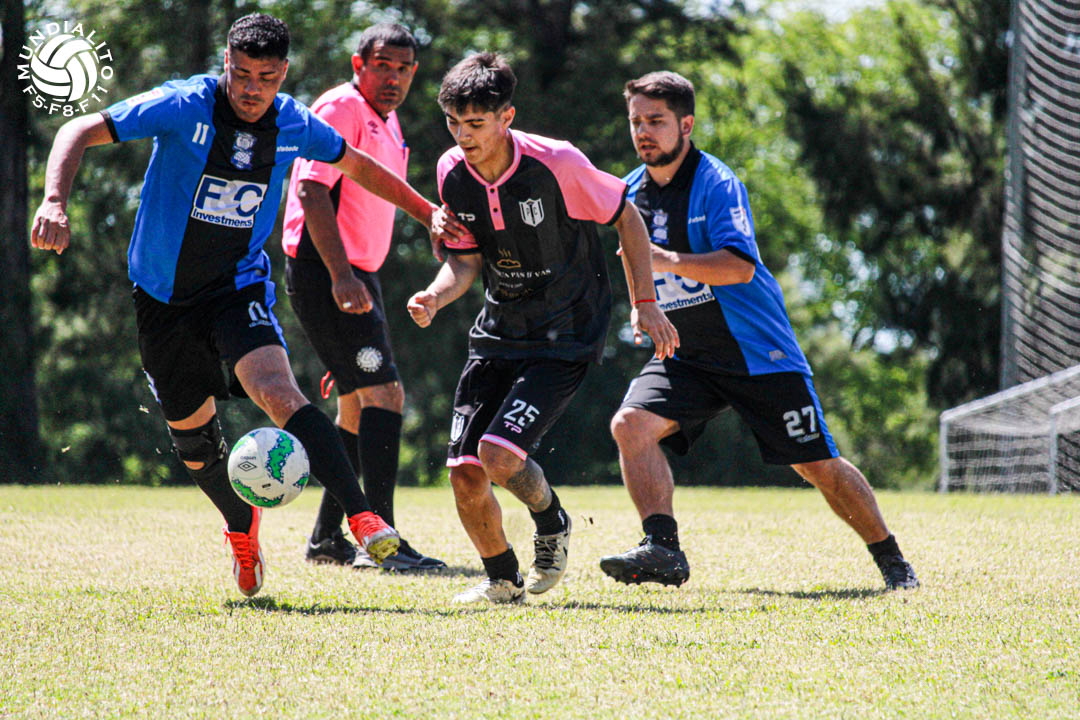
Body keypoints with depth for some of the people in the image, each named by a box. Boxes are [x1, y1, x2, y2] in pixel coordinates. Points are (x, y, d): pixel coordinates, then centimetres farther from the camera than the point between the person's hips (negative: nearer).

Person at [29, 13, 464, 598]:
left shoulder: (293, 126, -5)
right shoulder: (184, 106, -16)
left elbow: (355, 165, 16)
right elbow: (79, 132, -18)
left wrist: (426, 212, 17)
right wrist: (55, 203, -34)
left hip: (240, 286, 0)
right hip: (163, 293, 0)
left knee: (277, 391, -27)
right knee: (190, 431, 10)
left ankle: (362, 517, -32)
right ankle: (242, 528, 39)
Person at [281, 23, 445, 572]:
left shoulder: (387, 124, 19)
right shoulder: (342, 109, -12)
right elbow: (312, 191, -21)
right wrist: (341, 275, -28)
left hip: (354, 276, 10)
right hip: (324, 273, -10)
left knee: (358, 405, 14)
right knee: (383, 391, -17)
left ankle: (327, 538, 22)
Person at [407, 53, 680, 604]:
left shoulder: (556, 163, -19)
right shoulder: (452, 172, -5)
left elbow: (625, 217, -4)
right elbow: (466, 260, 3)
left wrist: (645, 303, -4)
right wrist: (437, 295, -19)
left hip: (566, 337, -5)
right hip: (498, 333, 5)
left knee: (500, 455, -21)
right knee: (465, 472, -4)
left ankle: (551, 522, 13)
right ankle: (503, 580, 21)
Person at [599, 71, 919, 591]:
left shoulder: (716, 183, -15)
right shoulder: (632, 192, 6)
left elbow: (741, 266, -28)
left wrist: (668, 262, -37)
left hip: (757, 352, -5)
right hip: (685, 357, 6)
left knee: (817, 465, -1)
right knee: (631, 424, -21)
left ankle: (891, 561, 15)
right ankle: (662, 548, -24)